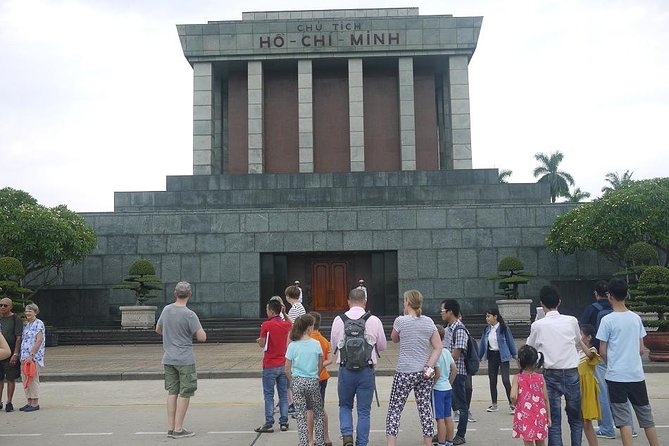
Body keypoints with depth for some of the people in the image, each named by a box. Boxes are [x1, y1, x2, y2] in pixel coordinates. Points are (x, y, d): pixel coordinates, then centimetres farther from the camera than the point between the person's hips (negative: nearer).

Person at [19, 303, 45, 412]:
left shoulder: (38, 324, -8)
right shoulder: (26, 325, 17)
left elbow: (39, 340, -16)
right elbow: (23, 340, 20)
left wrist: (31, 355, -20)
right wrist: (22, 357, 12)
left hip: (34, 357, -8)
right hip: (24, 357, 8)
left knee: (33, 380, -5)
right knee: (25, 380, 10)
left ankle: (35, 403, 1)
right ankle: (29, 402, 18)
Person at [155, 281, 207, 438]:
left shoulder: (166, 310, 4)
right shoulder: (189, 314, -15)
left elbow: (158, 329, 19)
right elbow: (202, 337, -15)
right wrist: (199, 330, 5)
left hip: (168, 359, 6)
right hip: (185, 359, -6)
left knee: (172, 392, 12)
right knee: (185, 393, 3)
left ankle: (170, 428, 15)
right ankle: (178, 429, 5)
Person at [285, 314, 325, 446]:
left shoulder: (292, 346, -5)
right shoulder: (316, 344, -5)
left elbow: (287, 369, -2)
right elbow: (320, 365, 4)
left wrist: (292, 381, 12)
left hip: (297, 382, 0)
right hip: (313, 381, 0)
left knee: (301, 416, 7)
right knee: (318, 413, 16)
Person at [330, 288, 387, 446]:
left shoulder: (339, 320, -3)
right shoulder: (374, 320, -5)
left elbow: (333, 346, 7)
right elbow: (382, 346, 6)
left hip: (346, 369, 1)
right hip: (367, 370, 0)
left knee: (345, 405, 19)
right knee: (364, 410, 11)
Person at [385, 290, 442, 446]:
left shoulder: (401, 321, -7)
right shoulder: (429, 321, 5)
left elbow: (394, 339, 12)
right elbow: (438, 347, 1)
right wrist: (429, 366, -5)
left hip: (405, 372, -4)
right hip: (425, 373, 4)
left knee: (394, 409, 3)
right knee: (425, 410, 10)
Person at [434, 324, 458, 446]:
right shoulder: (447, 352, 7)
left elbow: (437, 374, -20)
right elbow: (455, 370, 9)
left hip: (438, 389, -8)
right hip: (448, 388, 8)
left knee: (440, 419, -2)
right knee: (448, 417, 14)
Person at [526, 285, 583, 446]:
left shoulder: (537, 325, -7)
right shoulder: (572, 321, -2)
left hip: (551, 375, -1)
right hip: (572, 374, 2)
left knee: (554, 422, 3)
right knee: (576, 419, 15)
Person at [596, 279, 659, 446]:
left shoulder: (607, 320, -10)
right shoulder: (636, 318, 4)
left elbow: (602, 352, -7)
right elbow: (641, 349, 9)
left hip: (616, 376, -5)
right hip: (637, 374, 5)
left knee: (623, 418, -1)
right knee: (646, 415, 14)